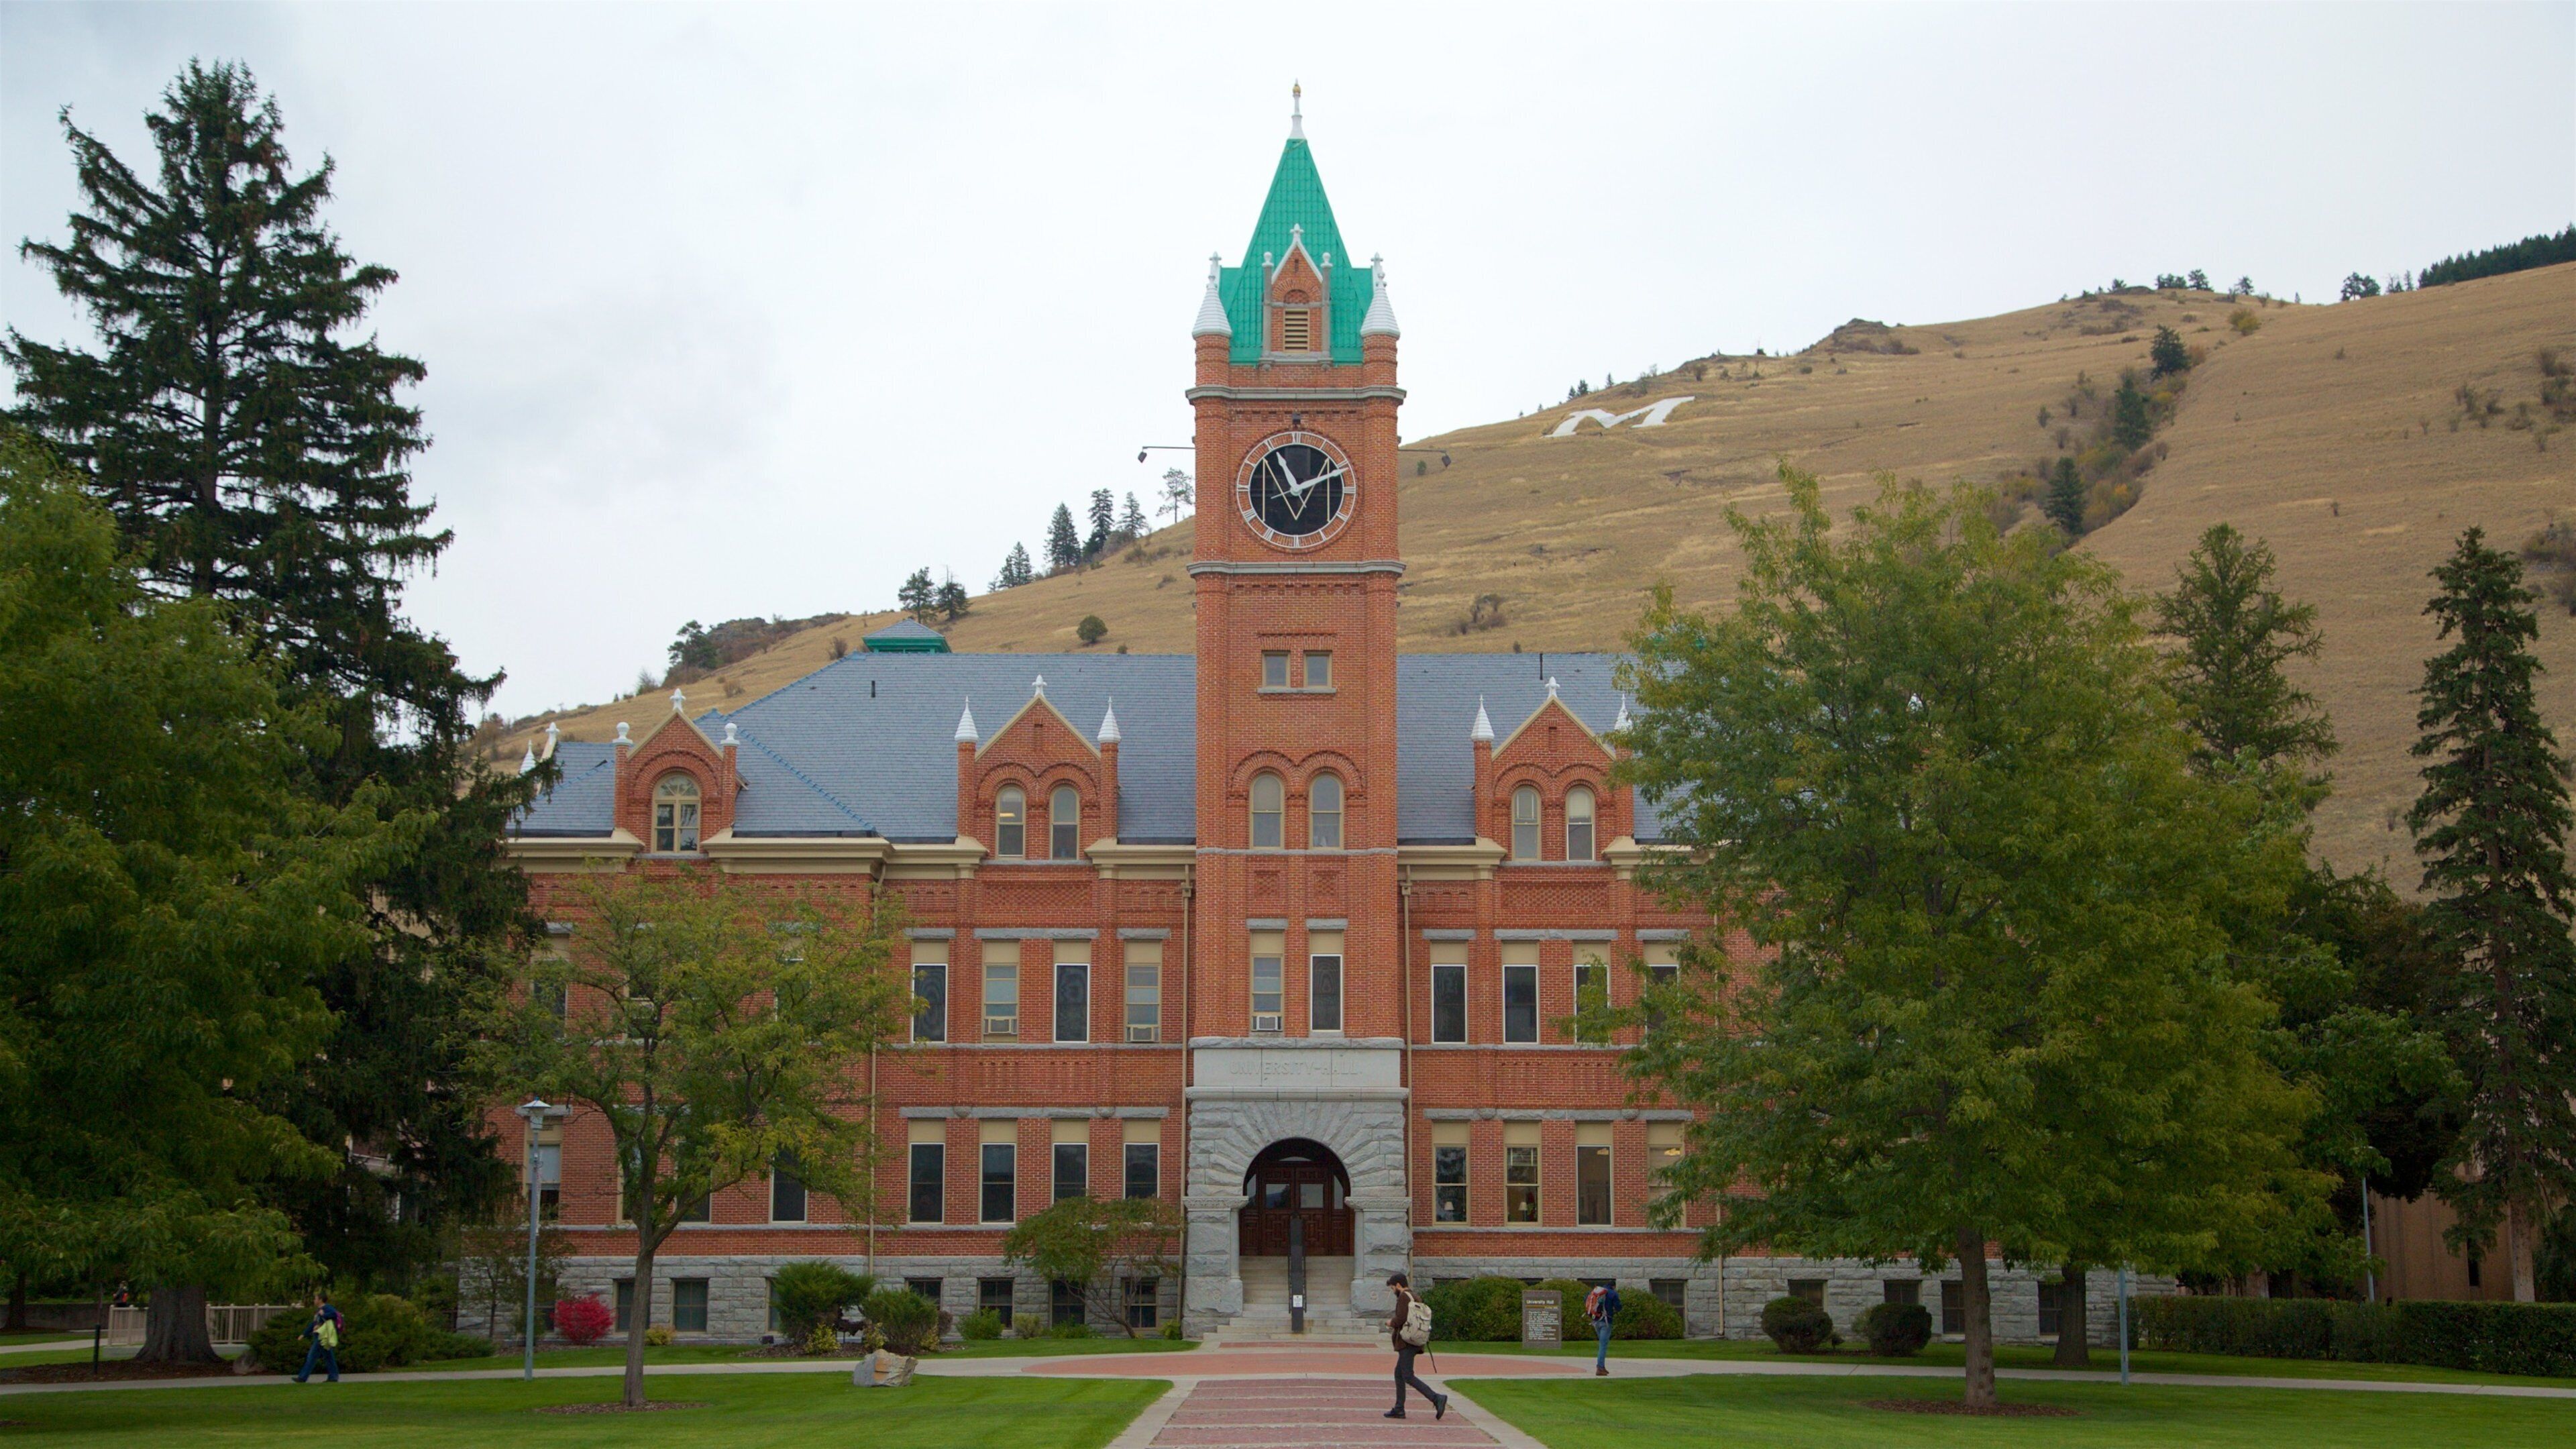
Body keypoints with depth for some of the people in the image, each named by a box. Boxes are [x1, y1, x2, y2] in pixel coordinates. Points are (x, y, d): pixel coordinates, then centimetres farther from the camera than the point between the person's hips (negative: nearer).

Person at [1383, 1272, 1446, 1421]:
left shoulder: (1404, 1297, -9)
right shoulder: (1416, 1299, 18)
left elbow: (1401, 1318, -21)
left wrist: (1391, 1322, 1)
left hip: (1406, 1343, -10)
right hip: (1415, 1343, 10)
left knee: (1408, 1377, -12)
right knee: (1399, 1374, 15)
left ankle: (1437, 1399, -23)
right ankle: (1399, 1409, 14)